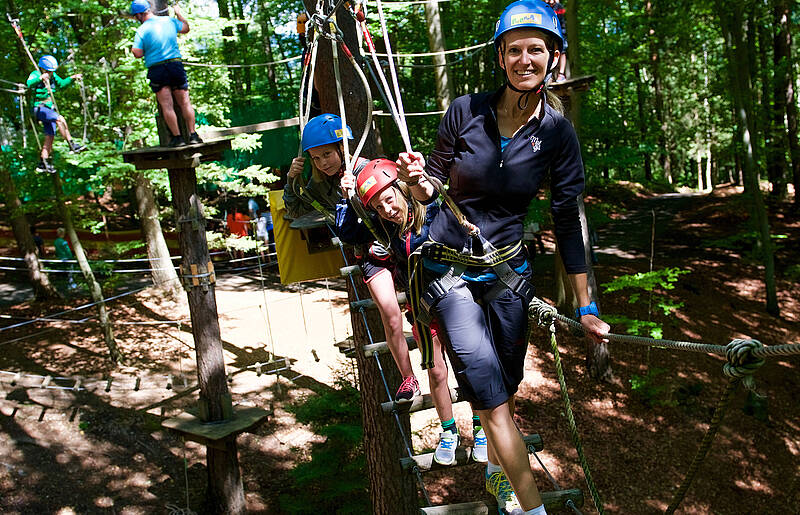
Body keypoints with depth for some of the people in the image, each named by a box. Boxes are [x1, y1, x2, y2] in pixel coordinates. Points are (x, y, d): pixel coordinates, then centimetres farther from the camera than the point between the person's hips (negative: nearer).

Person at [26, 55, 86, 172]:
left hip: (50, 109, 7)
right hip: (39, 108, -7)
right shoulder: (35, 74, -11)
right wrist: (40, 78, -49)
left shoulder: (53, 76, 7)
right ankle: (72, 145, -25)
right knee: (60, 119, -30)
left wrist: (72, 78, 11)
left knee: (50, 137, 3)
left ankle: (42, 164, 9)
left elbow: (62, 84, 24)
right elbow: (29, 84, -32)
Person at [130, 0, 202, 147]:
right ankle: (193, 135, 5)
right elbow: (186, 28, 25)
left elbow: (138, 54, -9)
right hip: (176, 65, 3)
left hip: (156, 70, -3)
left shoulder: (141, 30, -5)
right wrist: (179, 13, 40)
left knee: (167, 106, 0)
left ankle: (177, 137, -3)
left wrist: (133, 49, 13)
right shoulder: (169, 20, 8)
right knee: (185, 102, 7)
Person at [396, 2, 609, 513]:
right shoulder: (466, 111, -12)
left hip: (508, 270, 2)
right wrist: (417, 180, -25)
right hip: (449, 271, -2)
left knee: (506, 387, 15)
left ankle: (498, 471, 42)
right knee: (493, 398, -8)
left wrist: (586, 306, -4)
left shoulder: (557, 132, -7)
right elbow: (435, 186, 0)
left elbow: (568, 222, -4)